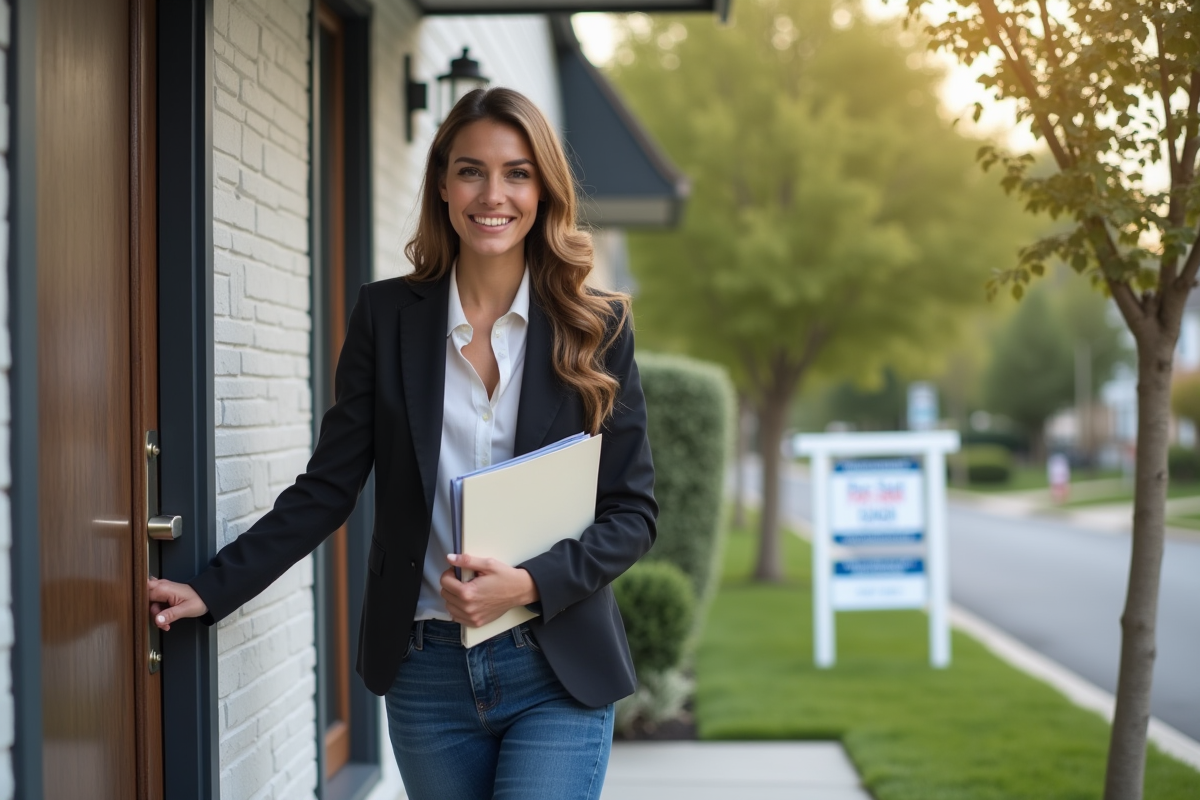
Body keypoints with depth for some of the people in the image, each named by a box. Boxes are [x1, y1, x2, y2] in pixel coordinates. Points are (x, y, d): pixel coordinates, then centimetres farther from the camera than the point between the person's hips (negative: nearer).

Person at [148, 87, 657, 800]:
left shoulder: (598, 327, -1)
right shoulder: (388, 316, 2)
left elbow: (634, 512, -1)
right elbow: (327, 489, 4)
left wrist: (530, 584, -16)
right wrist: (211, 590, -5)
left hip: (558, 675, -1)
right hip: (427, 672, 2)